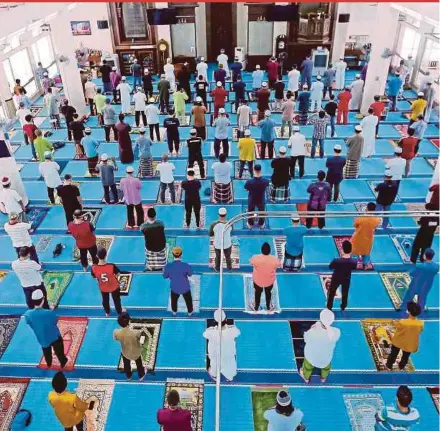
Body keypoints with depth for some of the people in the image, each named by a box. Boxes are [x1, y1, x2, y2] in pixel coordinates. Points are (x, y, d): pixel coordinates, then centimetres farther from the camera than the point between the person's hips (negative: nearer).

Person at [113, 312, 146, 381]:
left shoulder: (116, 333, -35)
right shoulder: (136, 333, -43)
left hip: (125, 353, 2)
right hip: (136, 352, -2)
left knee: (126, 365, 35)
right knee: (139, 364, 32)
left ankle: (128, 376, 63)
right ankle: (141, 376, 59)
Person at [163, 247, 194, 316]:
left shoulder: (168, 266, -27)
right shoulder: (186, 266, -32)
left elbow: (165, 276, -8)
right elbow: (190, 274, -11)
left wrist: (165, 271, 12)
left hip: (174, 288, 1)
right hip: (185, 288, -1)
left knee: (174, 300, 33)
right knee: (188, 300, 30)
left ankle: (174, 311, 59)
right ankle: (190, 312, 55)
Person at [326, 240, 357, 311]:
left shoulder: (336, 260, -38)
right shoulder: (354, 262, -32)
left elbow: (330, 267, -16)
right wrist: (349, 256, -3)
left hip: (336, 279, -1)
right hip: (346, 279, 2)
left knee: (331, 293, 26)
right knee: (345, 294, 29)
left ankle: (329, 307, 45)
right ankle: (343, 307, 52)